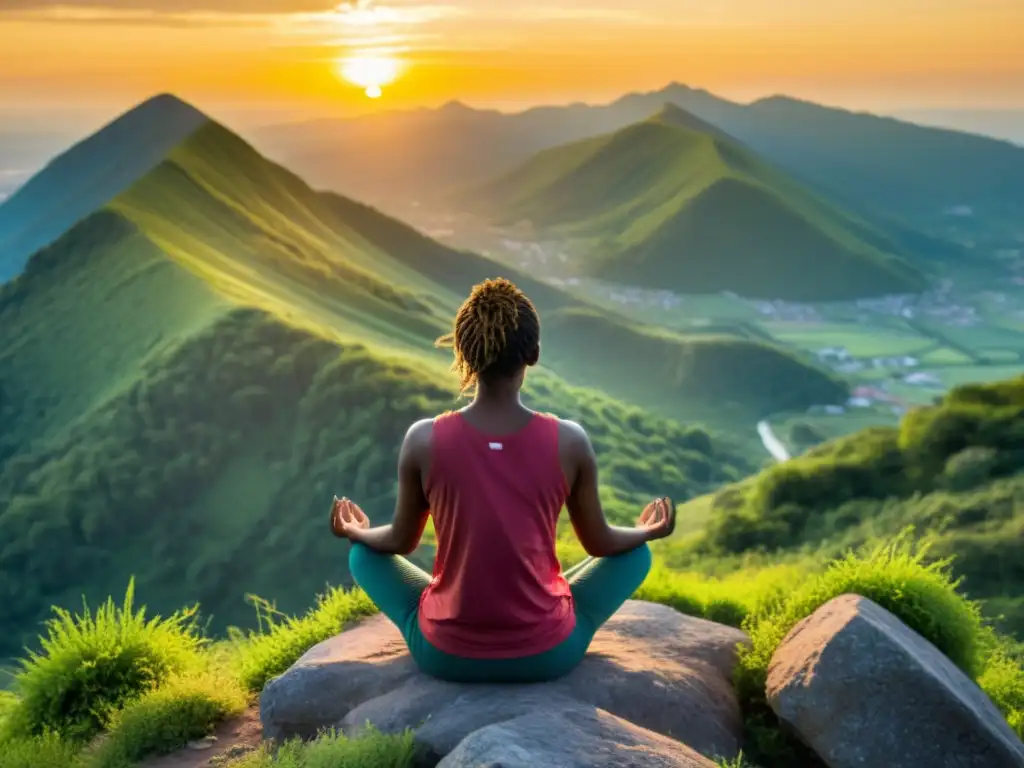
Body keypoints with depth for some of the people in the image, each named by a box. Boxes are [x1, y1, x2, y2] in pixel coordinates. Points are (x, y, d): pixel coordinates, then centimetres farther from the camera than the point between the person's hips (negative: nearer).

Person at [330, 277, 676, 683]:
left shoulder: (424, 440, -13)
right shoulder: (570, 441, -13)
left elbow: (400, 542, 3)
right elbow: (600, 543, 2)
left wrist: (355, 531, 26)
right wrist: (646, 530, 25)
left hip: (445, 654, 1)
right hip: (546, 654, 0)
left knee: (364, 553, 25)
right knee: (635, 552, 23)